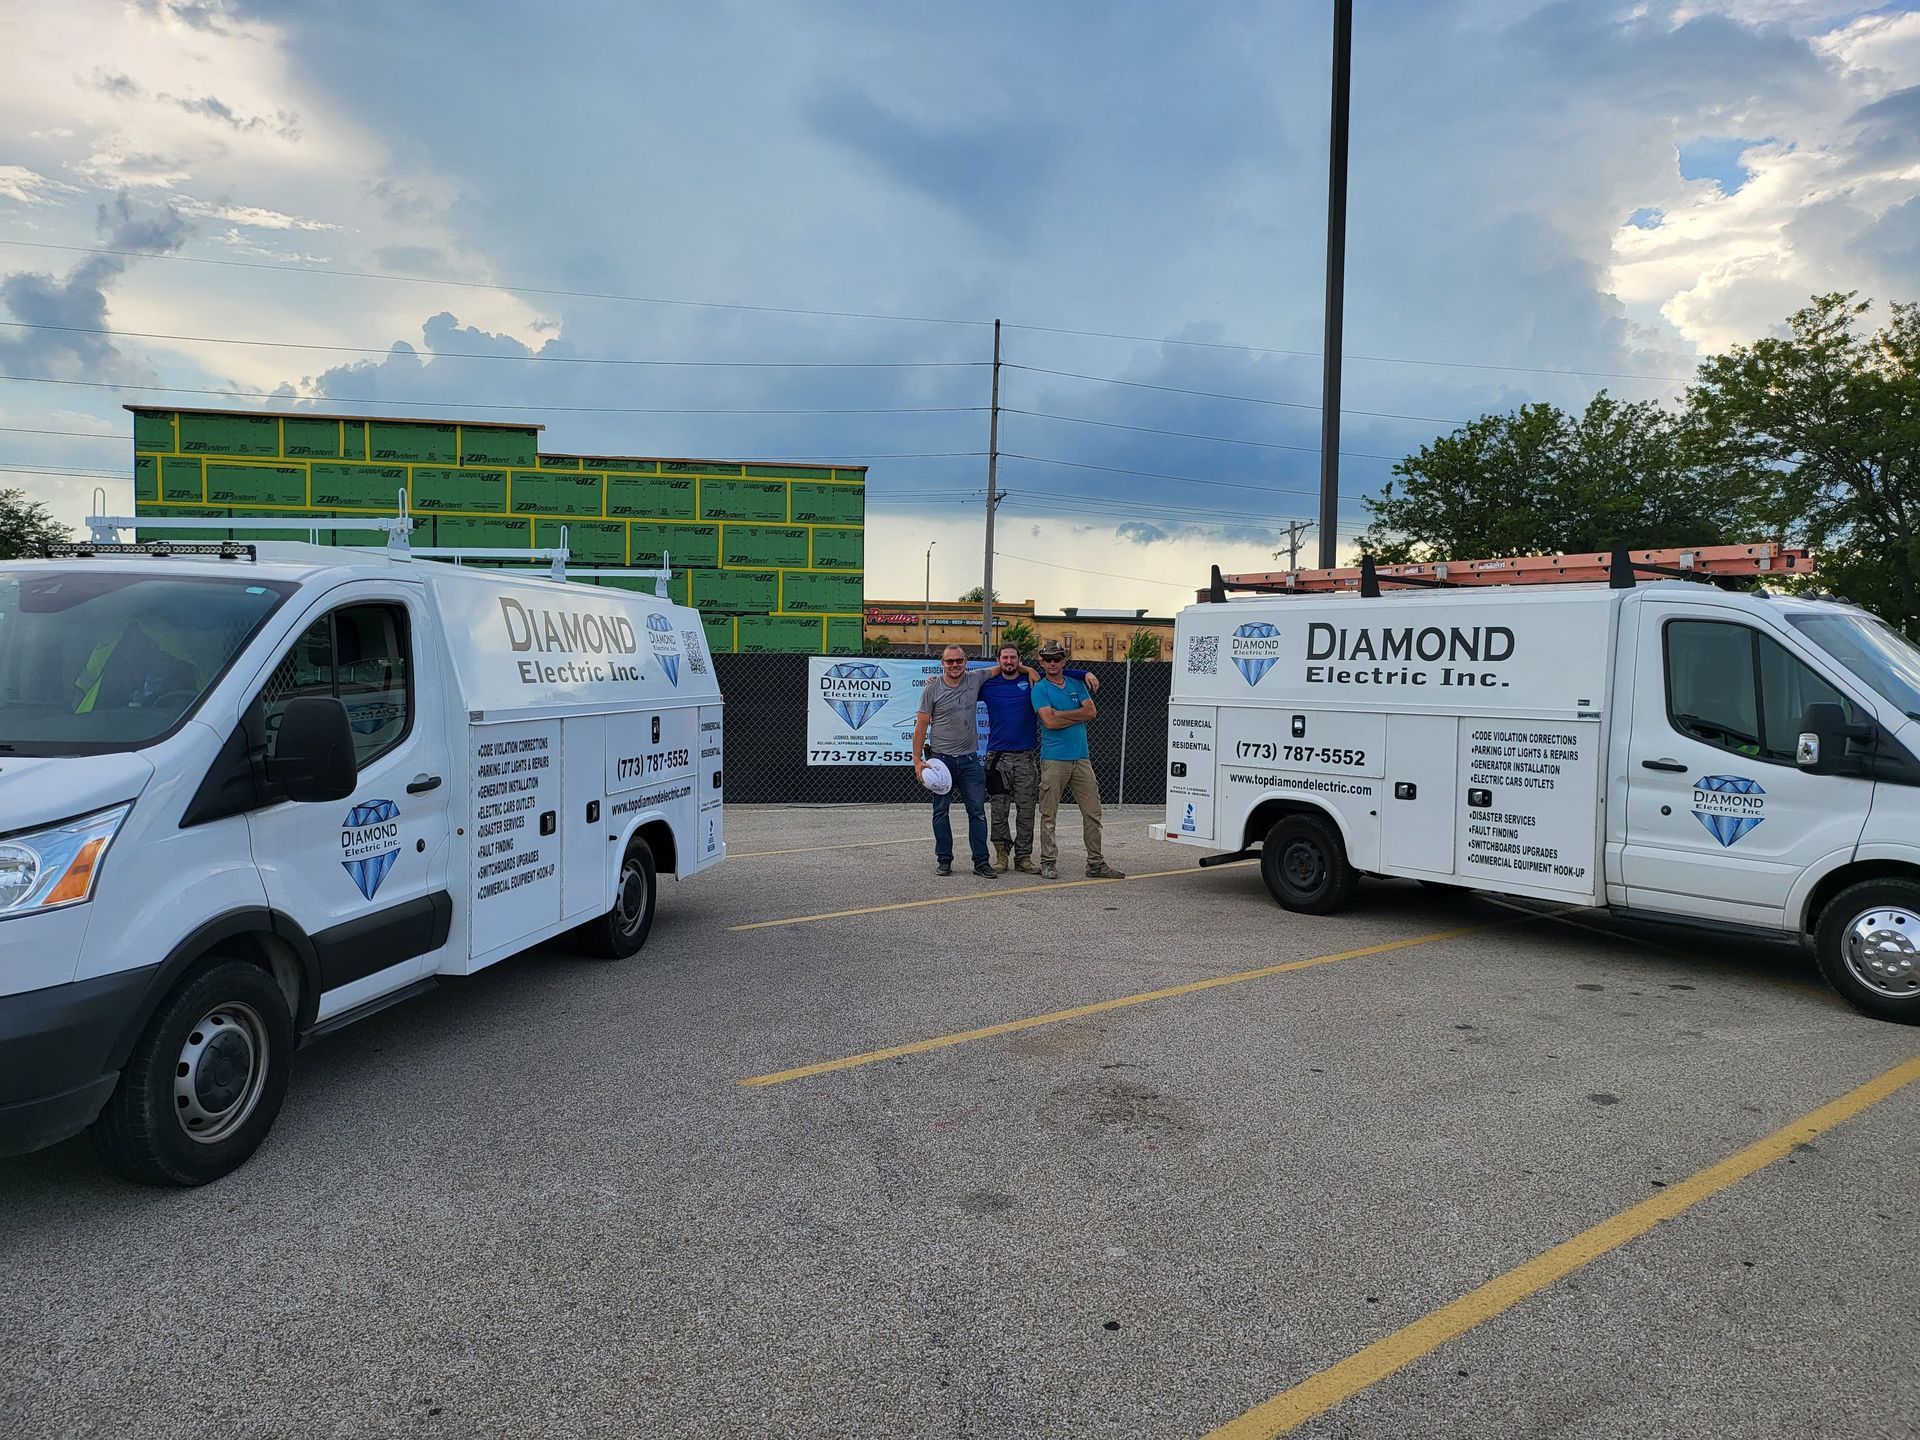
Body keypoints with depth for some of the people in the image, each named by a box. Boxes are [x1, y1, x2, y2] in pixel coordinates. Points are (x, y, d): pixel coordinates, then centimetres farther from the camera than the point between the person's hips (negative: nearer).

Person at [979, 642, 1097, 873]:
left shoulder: (1033, 680, 5)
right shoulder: (988, 684, 5)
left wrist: (1086, 674, -2)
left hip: (1026, 757, 1)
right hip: (998, 757, 0)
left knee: (1026, 811, 1)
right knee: (999, 811, 0)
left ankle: (1023, 858, 7)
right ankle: (1002, 855, 10)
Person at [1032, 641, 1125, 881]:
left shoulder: (1077, 685, 15)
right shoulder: (1040, 689, 0)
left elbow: (1091, 711, -1)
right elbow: (1049, 721, -14)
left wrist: (1060, 713, -7)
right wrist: (1078, 716, -4)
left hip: (1081, 757, 5)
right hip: (1054, 759, -4)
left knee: (1092, 813, 4)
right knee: (1049, 815, -1)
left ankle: (1096, 863, 10)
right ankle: (1048, 862, 7)